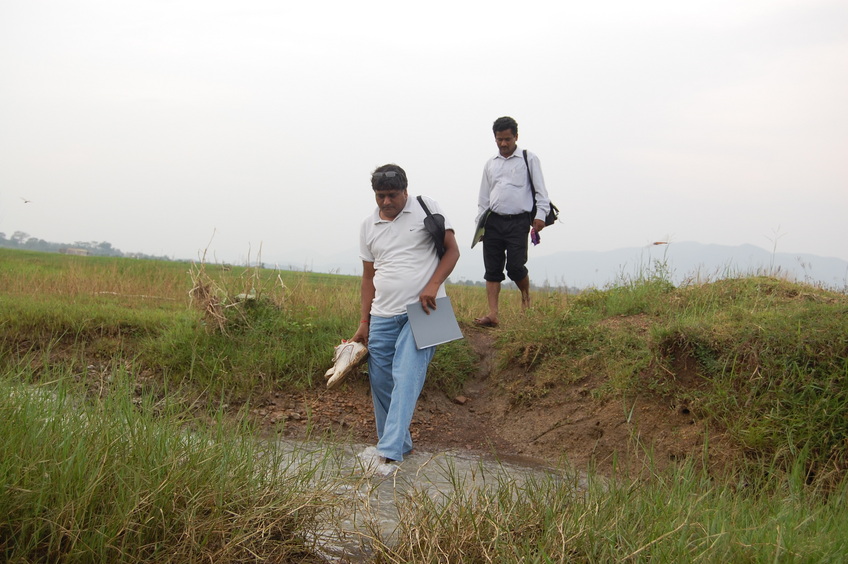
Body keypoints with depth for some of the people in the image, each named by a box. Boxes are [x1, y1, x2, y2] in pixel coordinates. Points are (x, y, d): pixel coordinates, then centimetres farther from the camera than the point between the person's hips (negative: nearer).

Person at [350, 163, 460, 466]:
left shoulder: (426, 208, 1)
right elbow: (369, 277, 16)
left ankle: (389, 452, -24)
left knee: (406, 376, -18)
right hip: (382, 316, 5)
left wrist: (433, 285, -15)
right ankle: (400, 445, 20)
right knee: (380, 383, 4)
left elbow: (452, 250, 0)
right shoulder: (368, 226, 12)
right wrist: (364, 323, 10)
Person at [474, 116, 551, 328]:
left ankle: (526, 297, 20)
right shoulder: (490, 164, 17)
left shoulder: (529, 160, 4)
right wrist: (480, 221, 12)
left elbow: (540, 190, 1)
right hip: (493, 221, 4)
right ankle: (492, 314, -3)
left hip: (518, 221, -4)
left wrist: (540, 215, -11)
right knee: (492, 269, -2)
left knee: (515, 266, -10)